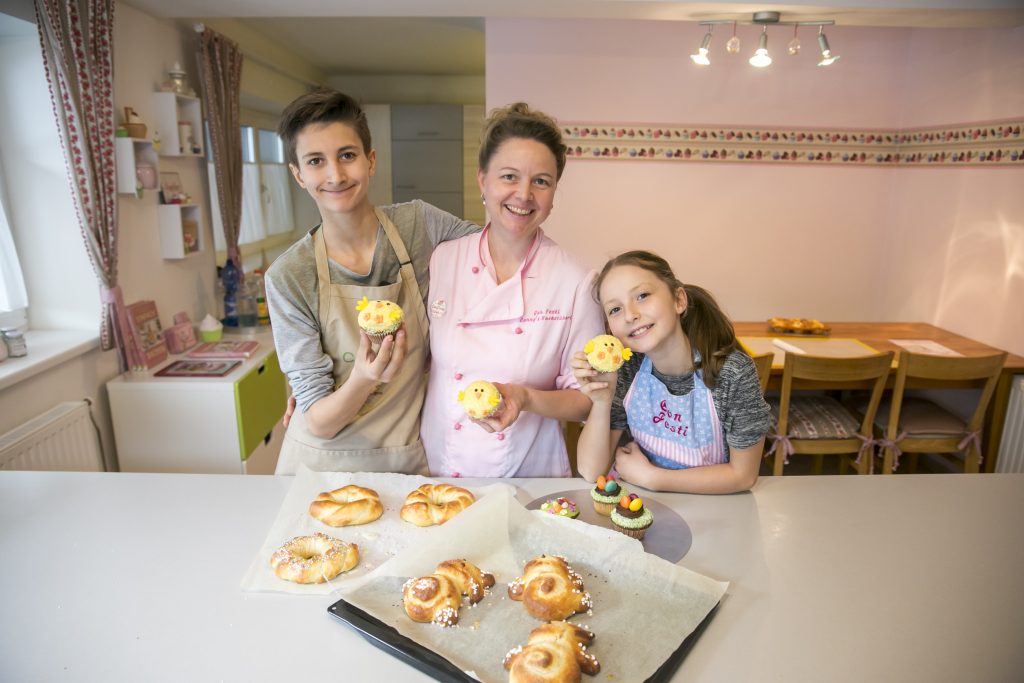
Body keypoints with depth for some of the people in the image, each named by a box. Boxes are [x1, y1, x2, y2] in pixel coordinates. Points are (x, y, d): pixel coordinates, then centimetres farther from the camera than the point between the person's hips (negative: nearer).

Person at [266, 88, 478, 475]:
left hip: (408, 461, 1)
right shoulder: (288, 277, -13)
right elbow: (318, 423, -13)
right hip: (322, 462, -1)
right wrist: (362, 380, -34)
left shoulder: (419, 224, -9)